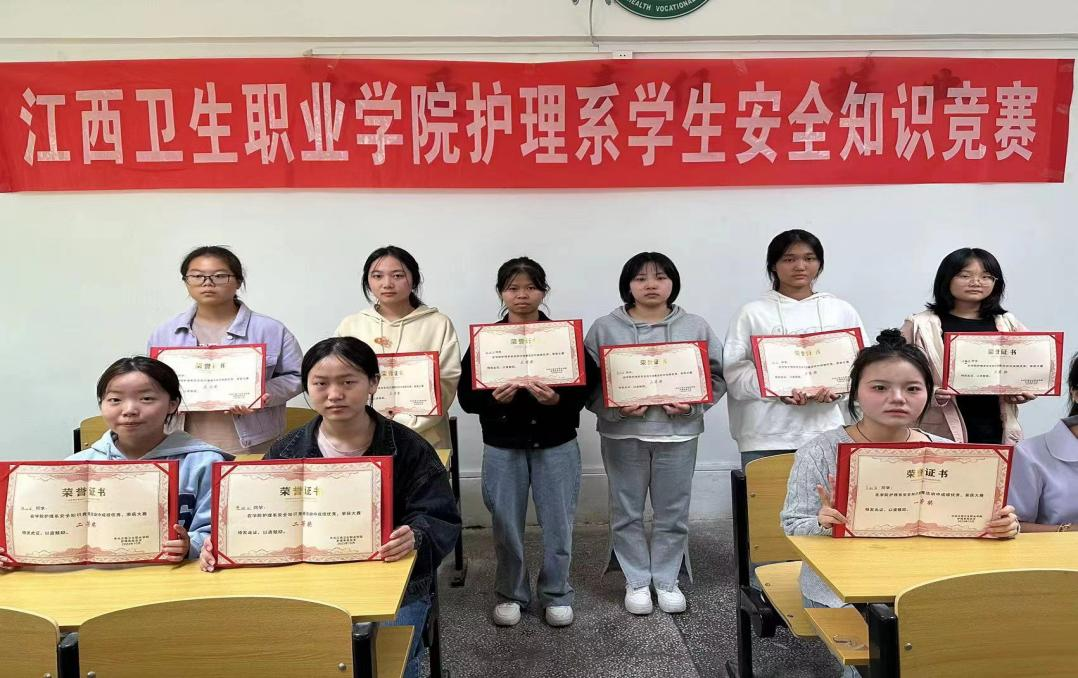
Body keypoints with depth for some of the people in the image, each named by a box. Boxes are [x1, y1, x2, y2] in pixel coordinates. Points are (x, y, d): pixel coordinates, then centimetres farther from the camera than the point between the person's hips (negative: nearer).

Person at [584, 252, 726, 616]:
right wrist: (615, 407, -17)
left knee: (673, 512, 10)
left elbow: (717, 375, 6)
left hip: (678, 433, 1)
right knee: (627, 511, 8)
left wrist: (693, 403, -11)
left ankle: (667, 580, 27)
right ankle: (636, 581, 24)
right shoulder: (605, 328, -1)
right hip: (623, 434, -1)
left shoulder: (696, 327, 4)